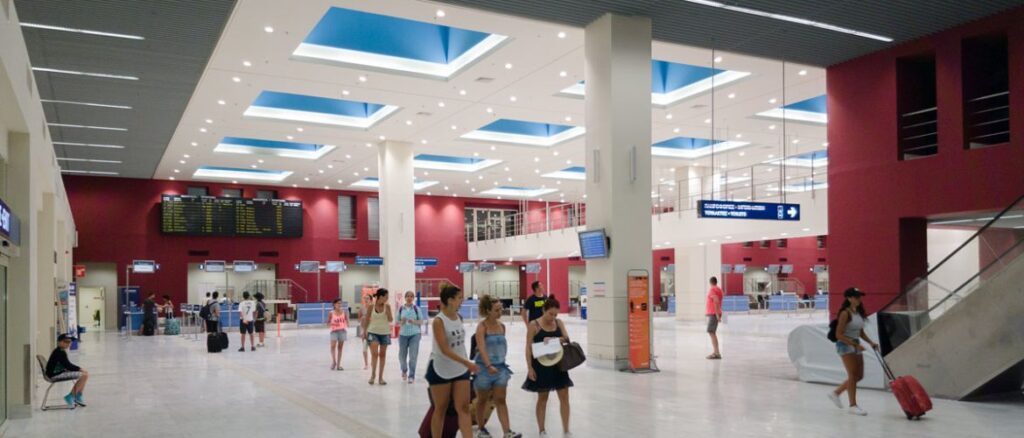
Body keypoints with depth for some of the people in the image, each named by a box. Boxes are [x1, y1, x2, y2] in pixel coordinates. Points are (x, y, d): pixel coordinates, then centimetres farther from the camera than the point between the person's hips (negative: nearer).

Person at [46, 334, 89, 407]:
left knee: (86, 373, 11)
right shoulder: (59, 352, -18)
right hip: (55, 374, -11)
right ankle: (70, 397, -7)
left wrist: (79, 368, 5)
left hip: (60, 371, 11)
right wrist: (79, 369, -9)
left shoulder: (61, 352, 14)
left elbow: (67, 365, 18)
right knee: (84, 375, -18)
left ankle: (78, 397, 13)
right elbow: (67, 365, -19)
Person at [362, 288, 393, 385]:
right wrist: (364, 331, 2)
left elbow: (391, 320, -7)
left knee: (382, 355, 7)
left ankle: (380, 377, 13)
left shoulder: (387, 306, -3)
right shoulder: (371, 306, -6)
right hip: (373, 332, -2)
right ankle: (373, 374, -1)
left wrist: (387, 309, -19)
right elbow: (367, 319, 2)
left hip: (385, 333, 2)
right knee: (374, 353, -13)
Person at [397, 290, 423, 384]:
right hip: (403, 334, 2)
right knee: (402, 356, 9)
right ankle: (404, 371, 38)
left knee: (413, 356, -7)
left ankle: (411, 376, 4)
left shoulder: (416, 308, -1)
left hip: (415, 334, -2)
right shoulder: (401, 309, 3)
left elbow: (421, 321, 1)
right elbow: (397, 322, 7)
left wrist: (414, 321, -17)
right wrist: (401, 322, -14)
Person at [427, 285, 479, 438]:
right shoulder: (438, 321, -18)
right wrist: (467, 362, -27)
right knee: (440, 410, 6)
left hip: (460, 370, 6)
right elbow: (444, 349, -23)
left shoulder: (459, 317, 4)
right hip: (440, 371, -6)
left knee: (464, 408, 0)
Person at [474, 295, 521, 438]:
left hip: (500, 367, 5)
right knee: (483, 400, 11)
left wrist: (501, 360, 15)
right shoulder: (482, 326, -14)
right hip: (485, 367, -5)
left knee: (500, 400, 2)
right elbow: (481, 348, -25)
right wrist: (489, 365, -35)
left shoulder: (501, 325, 5)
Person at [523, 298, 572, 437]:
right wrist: (530, 367, -13)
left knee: (564, 397, 2)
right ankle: (542, 431, 20)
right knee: (542, 398, 8)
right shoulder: (534, 325, -9)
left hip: (558, 364, 4)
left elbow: (566, 338, -8)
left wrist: (554, 339, -26)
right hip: (541, 365, -4)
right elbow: (529, 348, -9)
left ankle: (566, 430, 10)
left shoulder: (558, 322, 3)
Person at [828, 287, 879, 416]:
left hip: (856, 345, 9)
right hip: (845, 345, -9)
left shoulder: (859, 313, 10)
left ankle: (836, 393, 25)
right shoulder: (845, 313, -15)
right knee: (853, 375, -7)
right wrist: (854, 344, -23)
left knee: (859, 376, 10)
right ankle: (852, 406, -1)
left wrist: (871, 342, 3)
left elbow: (861, 332, 18)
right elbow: (839, 334, -19)